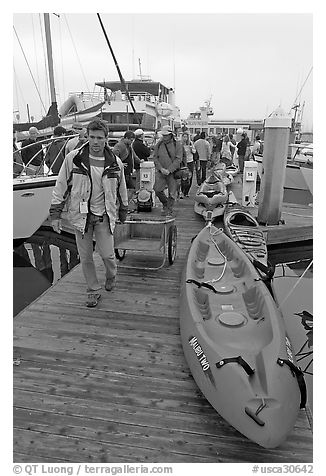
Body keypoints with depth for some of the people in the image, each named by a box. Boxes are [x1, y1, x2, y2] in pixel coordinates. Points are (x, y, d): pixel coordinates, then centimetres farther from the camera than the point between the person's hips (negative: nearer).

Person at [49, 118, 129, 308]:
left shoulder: (115, 163, -2)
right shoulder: (73, 158, -7)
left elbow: (122, 190, 11)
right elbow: (61, 187, 0)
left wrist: (123, 212, 17)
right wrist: (56, 214, -2)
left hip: (104, 216, 0)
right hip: (81, 215, 0)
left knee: (107, 254, -3)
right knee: (85, 257, 7)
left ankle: (111, 275, 33)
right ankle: (94, 291, 27)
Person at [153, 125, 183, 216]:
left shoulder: (177, 144, -2)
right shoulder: (158, 144, 7)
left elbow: (178, 159, -7)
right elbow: (155, 157, 7)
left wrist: (169, 170, -14)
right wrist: (161, 168, -8)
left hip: (173, 172, -3)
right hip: (160, 171, 3)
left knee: (172, 193, 0)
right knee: (157, 190, -1)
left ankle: (169, 210, 14)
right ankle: (165, 204, 25)